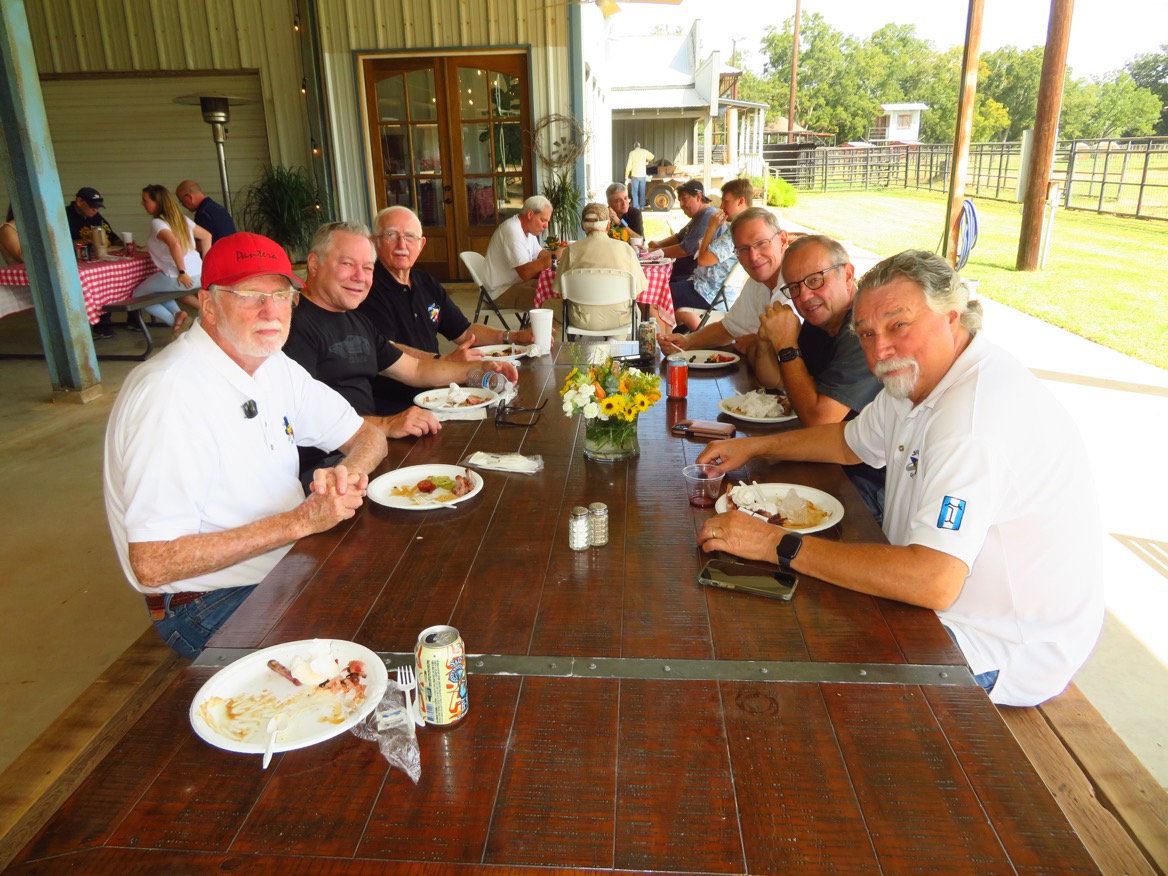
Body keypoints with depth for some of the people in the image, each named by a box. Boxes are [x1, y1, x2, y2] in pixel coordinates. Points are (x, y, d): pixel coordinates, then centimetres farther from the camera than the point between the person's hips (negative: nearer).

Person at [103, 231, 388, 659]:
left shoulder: (275, 366, 4)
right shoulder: (168, 394, -24)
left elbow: (367, 436, 10)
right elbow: (152, 565, -27)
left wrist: (349, 473, -15)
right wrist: (300, 521, -28)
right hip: (208, 609, -8)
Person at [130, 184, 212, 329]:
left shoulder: (157, 223, -9)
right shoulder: (181, 218, 13)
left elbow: (175, 245, -27)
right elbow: (206, 236, 18)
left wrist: (182, 272, -20)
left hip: (176, 278, -7)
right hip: (200, 276, 8)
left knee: (137, 295, 15)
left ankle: (173, 320, 0)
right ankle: (177, 313, 9)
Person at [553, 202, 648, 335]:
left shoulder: (572, 250, -5)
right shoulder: (626, 248, -4)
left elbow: (560, 291, 1)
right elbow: (637, 291, -1)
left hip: (582, 321, 0)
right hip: (618, 320, 0)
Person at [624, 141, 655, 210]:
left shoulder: (632, 153, -5)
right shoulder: (644, 151, 3)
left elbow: (629, 165, -7)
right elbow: (652, 156, 20)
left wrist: (626, 175, 2)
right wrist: (647, 161, 40)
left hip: (635, 175, -3)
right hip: (643, 175, 3)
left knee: (635, 192, 2)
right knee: (642, 192, 12)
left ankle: (636, 207, -3)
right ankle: (642, 206, 14)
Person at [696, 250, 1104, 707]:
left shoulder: (977, 410, -31)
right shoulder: (915, 377, 2)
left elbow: (933, 582, -38)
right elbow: (850, 442, 21)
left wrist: (780, 544, -33)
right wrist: (753, 446, 8)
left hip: (1001, 652, -9)